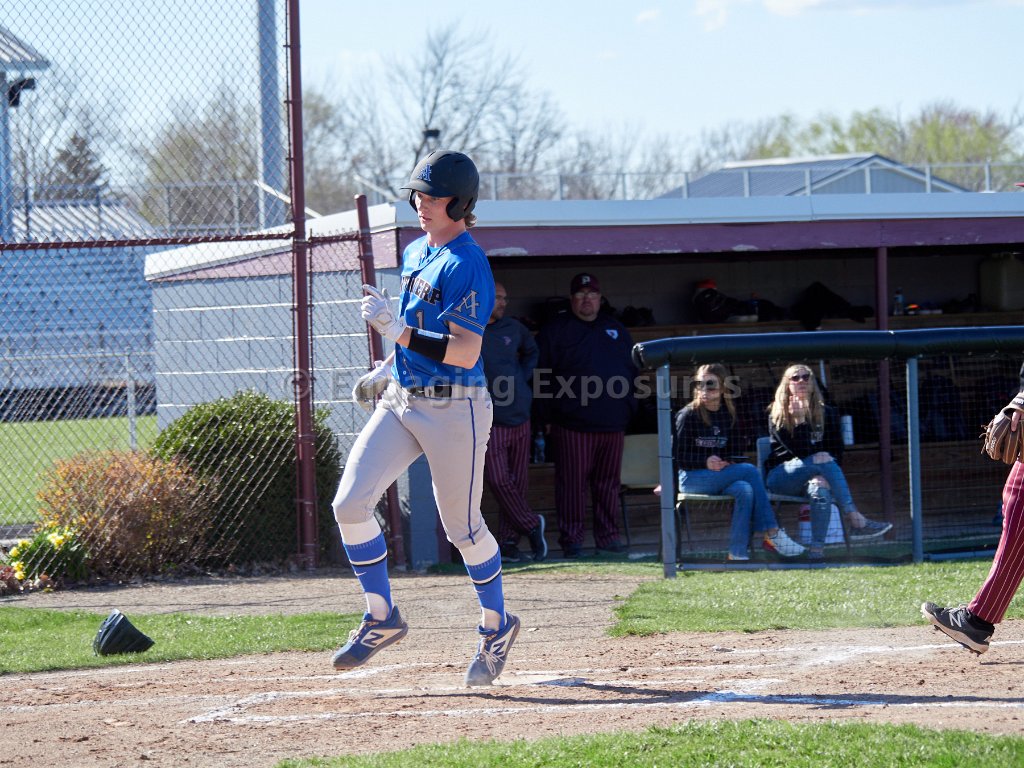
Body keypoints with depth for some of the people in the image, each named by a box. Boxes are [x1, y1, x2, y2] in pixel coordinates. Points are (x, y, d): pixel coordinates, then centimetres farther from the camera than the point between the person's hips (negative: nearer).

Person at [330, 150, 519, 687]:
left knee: (462, 527, 5)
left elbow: (464, 353, -24)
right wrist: (387, 369, 22)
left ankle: (497, 626, 27)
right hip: (400, 401, 8)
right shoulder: (416, 253, 12)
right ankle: (381, 618, 6)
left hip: (454, 410, -8)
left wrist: (398, 331, -28)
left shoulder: (468, 265, -16)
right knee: (350, 503, -7)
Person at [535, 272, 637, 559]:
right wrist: (547, 417, -5)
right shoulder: (555, 331, 5)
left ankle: (607, 536, 12)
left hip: (612, 424, 4)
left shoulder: (616, 330, 19)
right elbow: (540, 375, 1)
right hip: (573, 426, -4)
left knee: (608, 482, 6)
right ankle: (571, 540, -2)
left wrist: (628, 410, 11)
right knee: (572, 482, -6)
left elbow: (633, 370, 23)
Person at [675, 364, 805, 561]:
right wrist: (706, 462, -22)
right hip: (691, 479, -5)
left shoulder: (728, 416, 11)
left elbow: (732, 454, 15)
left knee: (744, 490, -31)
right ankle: (771, 533, -24)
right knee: (750, 470, -25)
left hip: (720, 477, 5)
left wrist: (729, 463, -9)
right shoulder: (688, 415, -4)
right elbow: (680, 458, -7)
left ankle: (738, 553, -35)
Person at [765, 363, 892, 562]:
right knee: (823, 459, -33)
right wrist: (800, 419, -16)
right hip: (781, 476, -2)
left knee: (820, 490, -38)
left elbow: (837, 452, 8)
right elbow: (799, 451, -11)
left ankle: (817, 549, -46)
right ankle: (855, 520, -40)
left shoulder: (826, 414, 12)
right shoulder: (777, 416, 1)